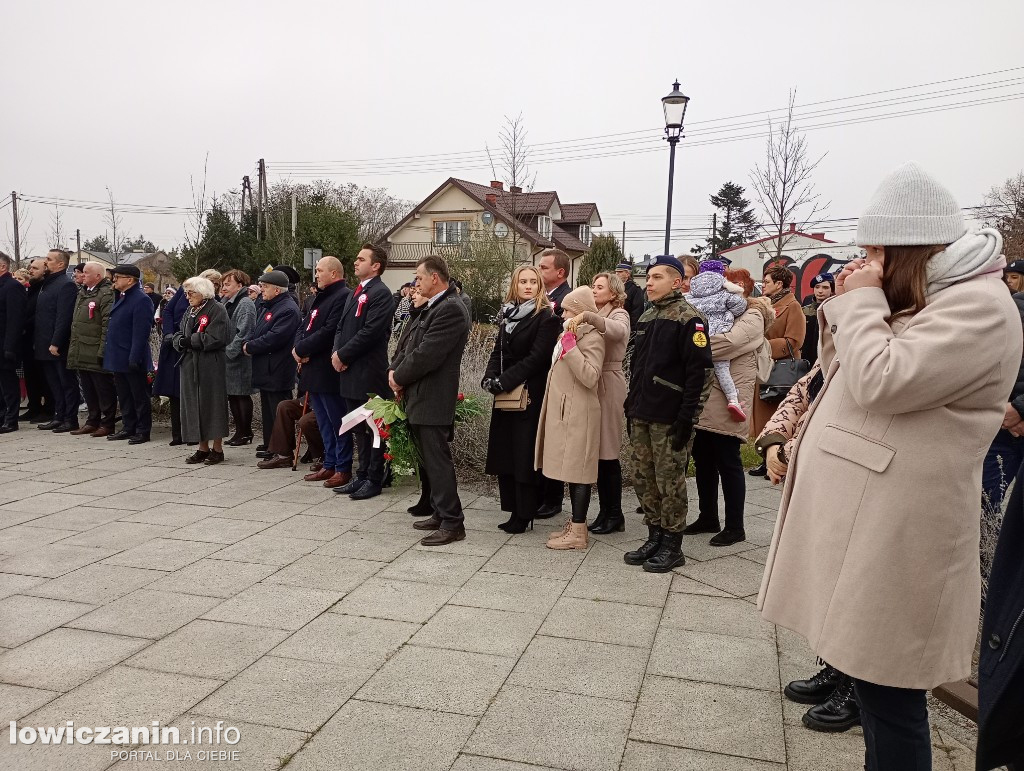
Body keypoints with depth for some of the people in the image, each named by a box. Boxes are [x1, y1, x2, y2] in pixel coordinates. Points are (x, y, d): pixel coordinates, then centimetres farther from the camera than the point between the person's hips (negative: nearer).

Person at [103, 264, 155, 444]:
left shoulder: (141, 300, -16)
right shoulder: (121, 298, 14)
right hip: (118, 358, 10)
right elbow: (114, 326, 20)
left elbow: (140, 333, -21)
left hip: (132, 359, -9)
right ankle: (128, 428, 24)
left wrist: (134, 358, -24)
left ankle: (143, 431, 8)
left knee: (139, 397, 1)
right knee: (124, 396, 15)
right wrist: (109, 352, 15)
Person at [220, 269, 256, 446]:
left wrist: (229, 351, -19)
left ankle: (246, 433, 7)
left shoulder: (245, 304, -12)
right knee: (232, 395, 12)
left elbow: (243, 333, -21)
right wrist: (224, 352, 11)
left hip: (239, 359, -9)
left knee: (242, 395, -2)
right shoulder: (228, 304, 18)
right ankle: (240, 431, 20)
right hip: (228, 359, 9)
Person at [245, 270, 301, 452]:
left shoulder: (288, 309, -17)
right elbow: (257, 332, 23)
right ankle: (269, 444, 29)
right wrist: (249, 345, 2)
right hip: (265, 369, 10)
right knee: (267, 409, 18)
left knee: (279, 412, -5)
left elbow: (274, 338, -24)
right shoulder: (266, 306, 15)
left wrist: (250, 347, -12)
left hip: (277, 372, -10)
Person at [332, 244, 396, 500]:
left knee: (373, 428, 1)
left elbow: (370, 332, -19)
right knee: (359, 428, 15)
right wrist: (337, 353, -1)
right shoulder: (354, 293, 18)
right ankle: (362, 475, 24)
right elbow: (342, 326, 17)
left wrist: (343, 355, -13)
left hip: (369, 373, -9)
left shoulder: (381, 293, -11)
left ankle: (374, 479, 9)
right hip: (351, 372, 9)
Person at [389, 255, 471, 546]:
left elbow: (427, 354, -22)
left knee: (438, 461, -5)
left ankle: (452, 523, 4)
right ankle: (440, 513, 28)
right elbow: (407, 343, 17)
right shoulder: (429, 309, 16)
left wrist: (400, 377, -9)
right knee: (429, 460, 17)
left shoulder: (451, 309, -16)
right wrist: (394, 372, 0)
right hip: (418, 397, 10)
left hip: (433, 400, -10)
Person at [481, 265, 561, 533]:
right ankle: (514, 509, 17)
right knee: (504, 451, 7)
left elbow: (537, 357, -15)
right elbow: (498, 351, 13)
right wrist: (489, 378, -5)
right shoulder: (508, 314, 13)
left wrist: (503, 381, -16)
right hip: (505, 397, 7)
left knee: (524, 453, -2)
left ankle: (524, 514, 8)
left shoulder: (546, 316, -7)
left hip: (530, 396, -7)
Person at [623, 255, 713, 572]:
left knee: (670, 481, 0)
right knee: (643, 478, 11)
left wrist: (687, 417, -18)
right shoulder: (647, 316, 15)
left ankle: (672, 546, 12)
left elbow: (700, 370, -16)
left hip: (670, 418, -8)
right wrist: (632, 402, 17)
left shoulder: (687, 318, -10)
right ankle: (654, 537, 24)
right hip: (642, 415, 8)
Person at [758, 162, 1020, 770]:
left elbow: (878, 382, -24)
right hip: (865, 517, 10)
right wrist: (846, 306, 8)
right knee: (873, 682, 20)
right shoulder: (921, 305, 18)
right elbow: (843, 377, 20)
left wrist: (862, 301, -11)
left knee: (889, 694, 1)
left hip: (894, 532, -10)